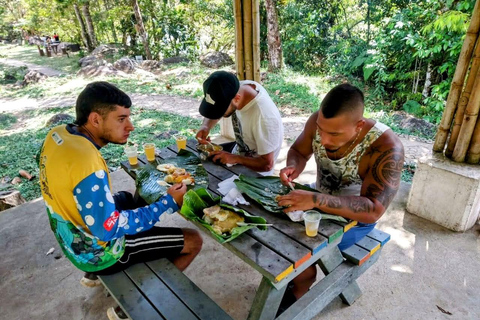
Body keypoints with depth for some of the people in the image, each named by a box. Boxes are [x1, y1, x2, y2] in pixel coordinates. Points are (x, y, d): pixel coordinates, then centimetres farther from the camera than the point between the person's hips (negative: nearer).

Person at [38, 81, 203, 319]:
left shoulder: (57, 134, -8)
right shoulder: (86, 163, -35)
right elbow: (108, 229, -29)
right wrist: (168, 203, -24)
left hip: (73, 236, 8)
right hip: (97, 249, -8)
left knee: (129, 198, 34)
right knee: (193, 241, -3)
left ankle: (94, 273, 34)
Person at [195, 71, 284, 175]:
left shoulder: (264, 117, -38)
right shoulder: (238, 87, -18)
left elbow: (267, 165, -28)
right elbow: (212, 108, 2)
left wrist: (235, 158, -30)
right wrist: (206, 126, -17)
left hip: (254, 171, -7)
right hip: (238, 149, 7)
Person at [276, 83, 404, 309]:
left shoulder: (387, 149, -32)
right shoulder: (318, 122, -17)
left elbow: (373, 210, -34)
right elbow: (298, 151, 0)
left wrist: (316, 200, -46)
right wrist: (293, 167, -24)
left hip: (356, 216, -5)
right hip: (319, 203, 5)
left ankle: (299, 292, 13)